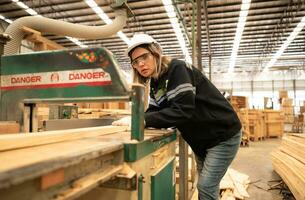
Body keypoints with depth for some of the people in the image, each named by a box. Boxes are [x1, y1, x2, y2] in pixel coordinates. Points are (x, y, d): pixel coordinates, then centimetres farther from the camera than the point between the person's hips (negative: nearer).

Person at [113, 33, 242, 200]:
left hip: (223, 135, -8)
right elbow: (154, 111, -1)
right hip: (201, 140, 8)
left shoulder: (177, 69, -23)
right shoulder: (155, 82, 3)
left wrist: (142, 120, -35)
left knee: (206, 187, -5)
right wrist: (135, 119, -19)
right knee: (204, 184, 18)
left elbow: (183, 110, -33)